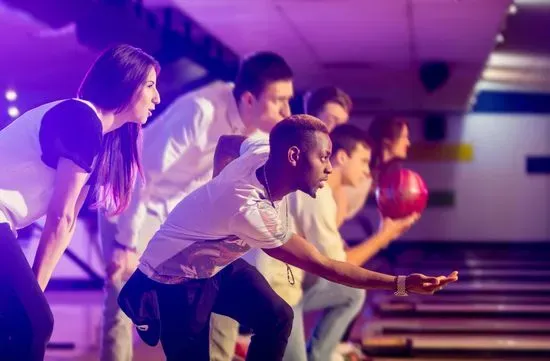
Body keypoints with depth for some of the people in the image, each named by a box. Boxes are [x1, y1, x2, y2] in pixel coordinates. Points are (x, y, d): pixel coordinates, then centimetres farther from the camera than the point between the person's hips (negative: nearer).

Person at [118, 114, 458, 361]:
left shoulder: (262, 159, -17)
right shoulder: (249, 207, -40)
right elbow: (322, 266, -34)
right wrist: (401, 284, -34)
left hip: (218, 262, 8)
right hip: (173, 281, -8)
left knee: (276, 316, -2)